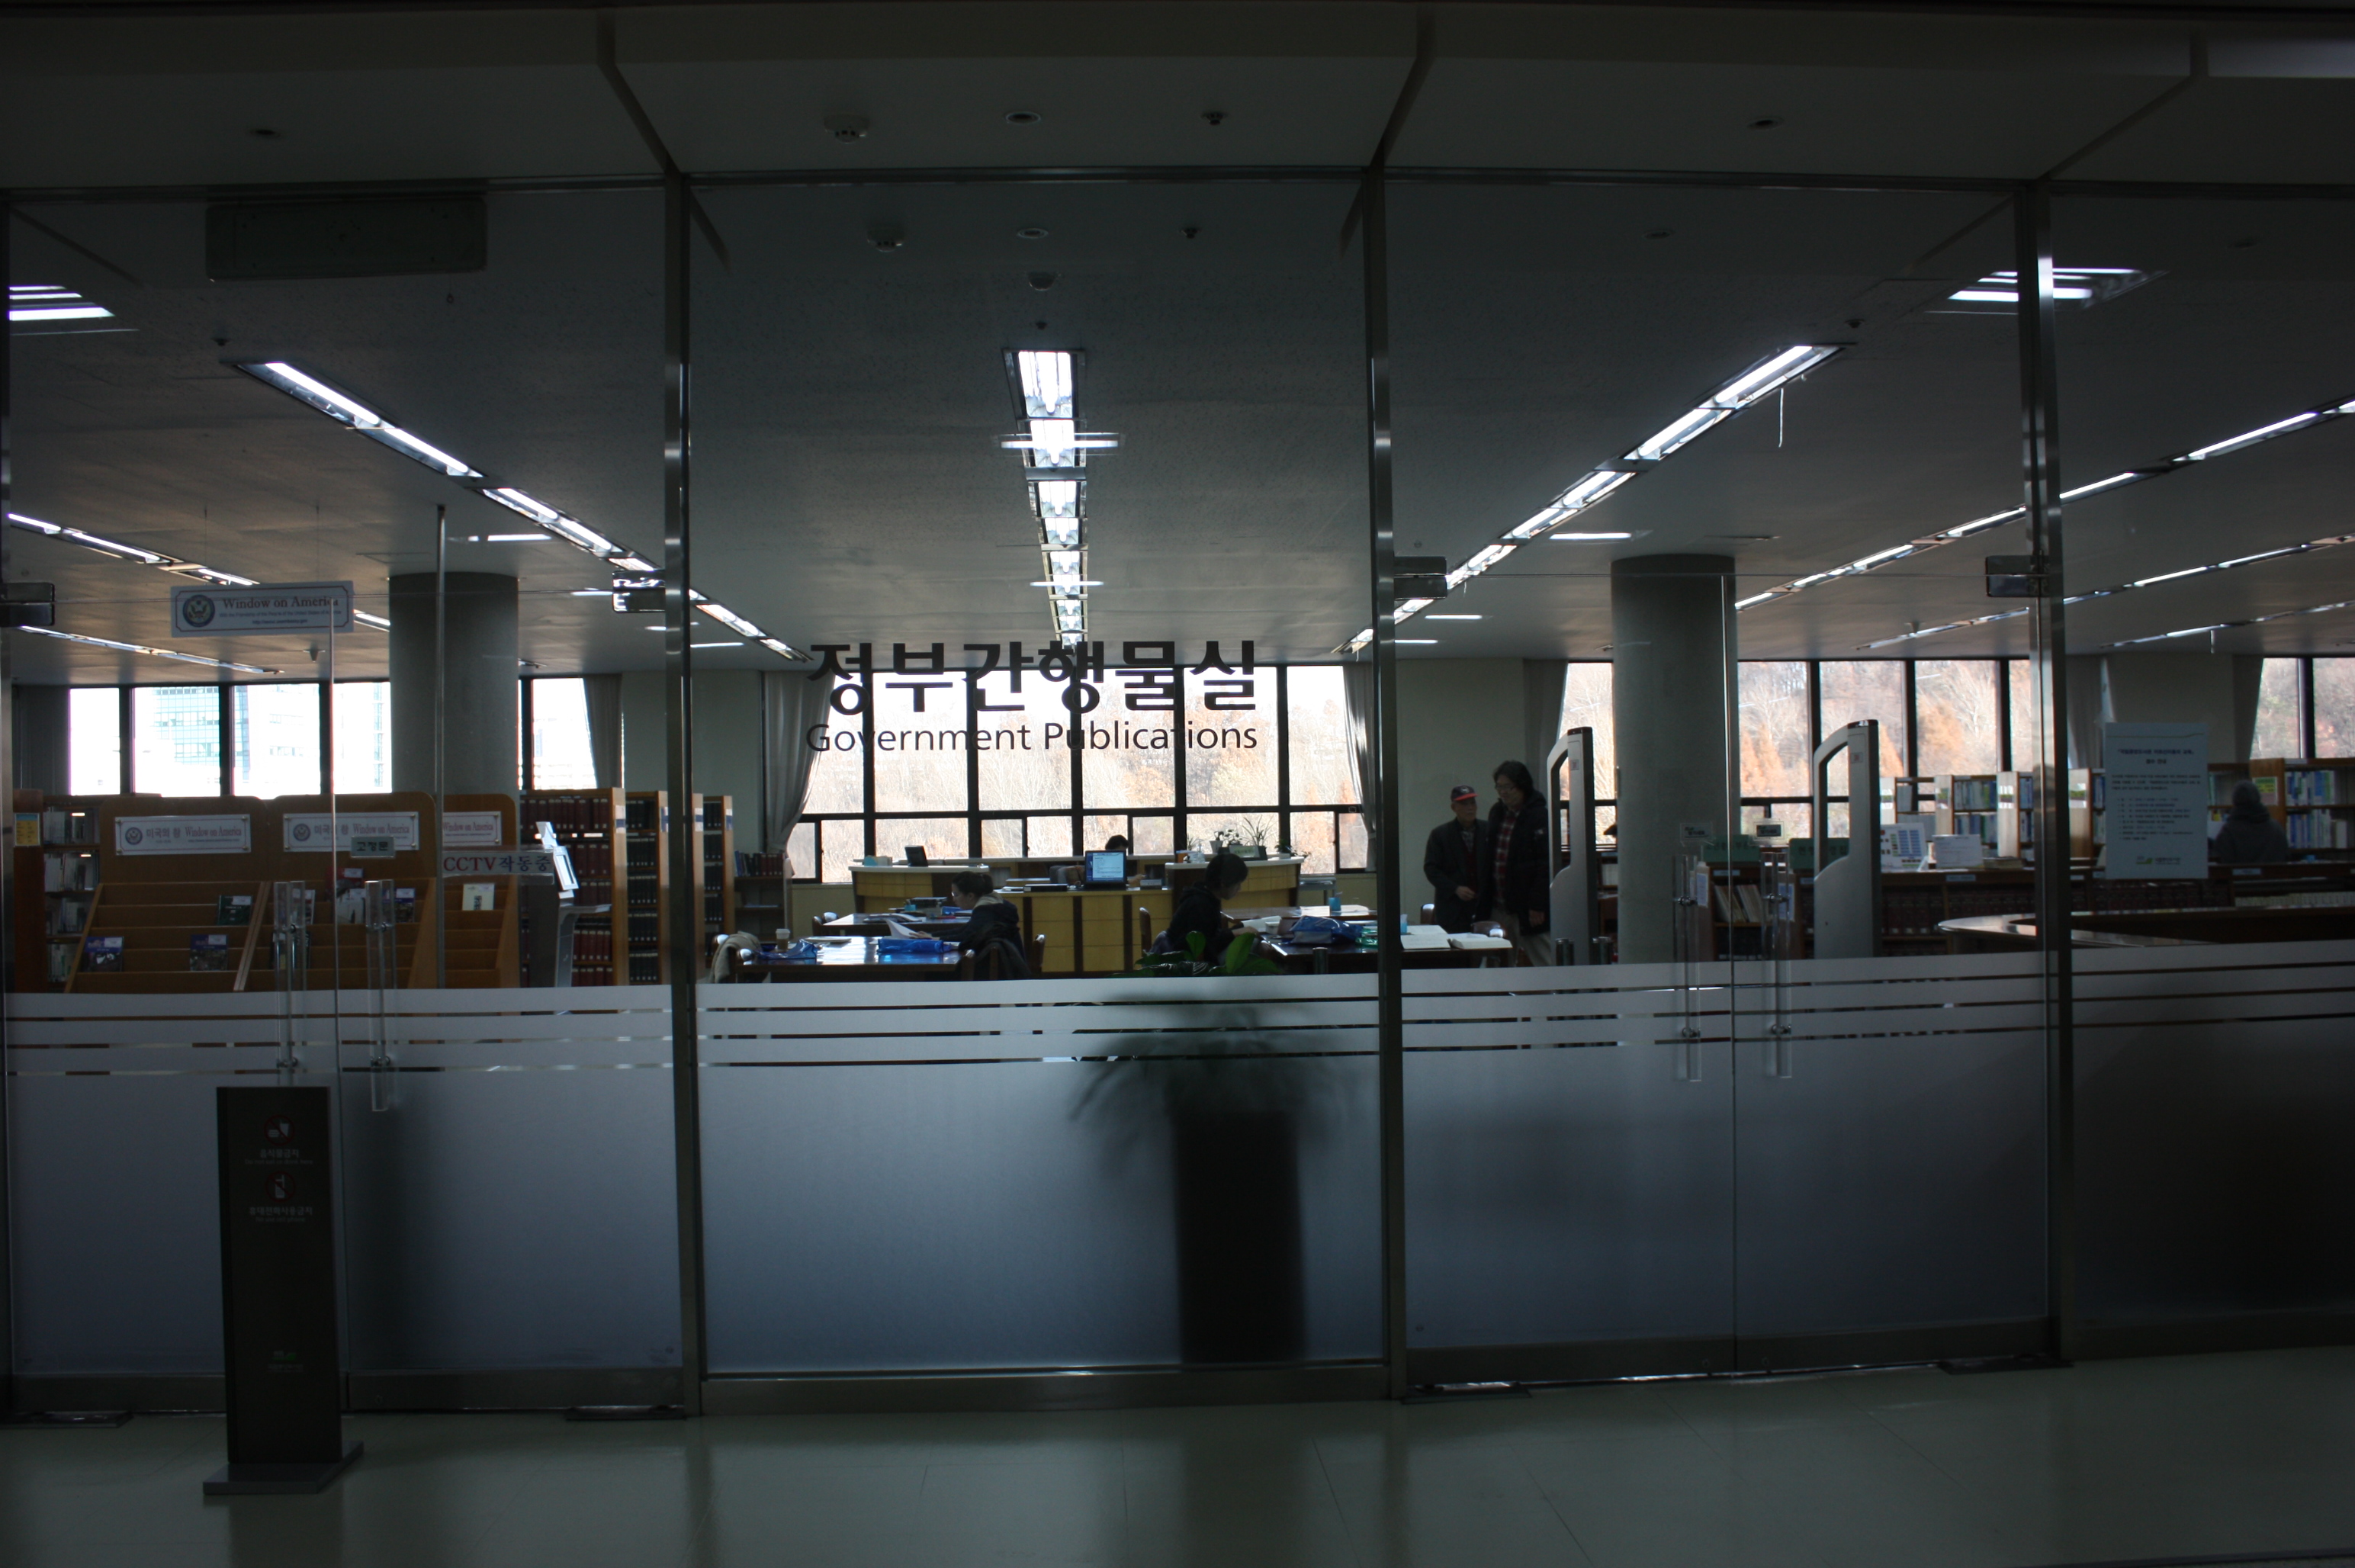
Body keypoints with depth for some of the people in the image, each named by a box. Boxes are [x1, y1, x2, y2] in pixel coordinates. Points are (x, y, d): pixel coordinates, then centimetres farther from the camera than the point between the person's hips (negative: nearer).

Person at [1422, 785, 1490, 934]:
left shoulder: (1488, 831, 7)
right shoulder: (1440, 834, 4)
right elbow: (1431, 868, 1)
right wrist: (1455, 889, -10)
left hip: (1484, 905, 1)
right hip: (1452, 907, -1)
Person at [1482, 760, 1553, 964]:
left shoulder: (1539, 817, -10)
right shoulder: (1496, 813, 13)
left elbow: (1546, 864, -14)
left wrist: (1537, 905, -17)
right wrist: (1485, 900, 13)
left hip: (1527, 909, -7)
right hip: (1498, 907, 7)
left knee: (1543, 961, -3)